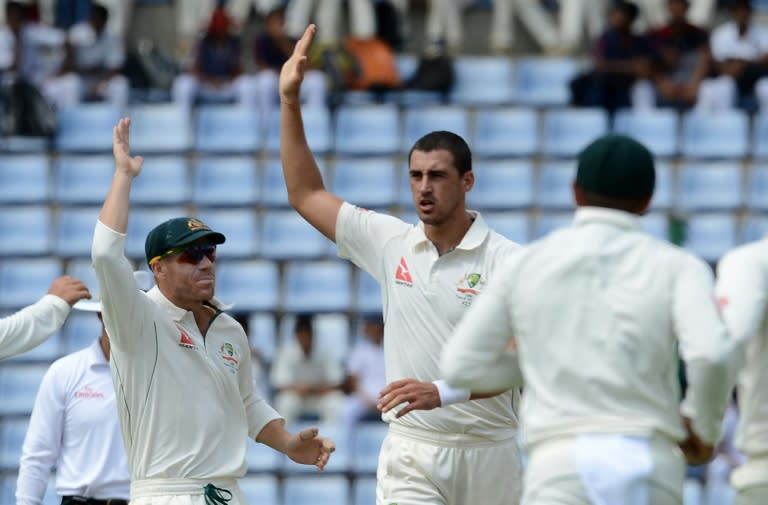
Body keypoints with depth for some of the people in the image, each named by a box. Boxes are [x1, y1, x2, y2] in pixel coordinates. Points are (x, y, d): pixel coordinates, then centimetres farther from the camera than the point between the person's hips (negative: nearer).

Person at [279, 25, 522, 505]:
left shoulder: (507, 260, -8)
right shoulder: (393, 243, 6)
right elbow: (307, 195, 14)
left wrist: (443, 392, -30)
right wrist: (290, 102, 7)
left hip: (487, 452, -2)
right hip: (411, 452, 2)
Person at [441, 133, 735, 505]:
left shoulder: (527, 264, 12)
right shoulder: (677, 266, 7)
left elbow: (461, 366, 12)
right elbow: (711, 353, -12)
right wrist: (704, 429, 7)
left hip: (560, 463, -1)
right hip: (649, 464, 1)